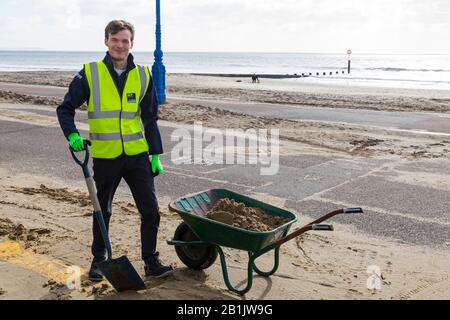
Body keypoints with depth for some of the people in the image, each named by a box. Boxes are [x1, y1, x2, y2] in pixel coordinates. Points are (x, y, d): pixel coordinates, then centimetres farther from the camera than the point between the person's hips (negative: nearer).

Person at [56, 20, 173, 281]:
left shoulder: (143, 76, 3)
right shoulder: (89, 74, -4)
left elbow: (150, 119, 8)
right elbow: (65, 109, 2)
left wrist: (156, 154, 5)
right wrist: (73, 135, -15)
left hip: (137, 154, 2)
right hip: (105, 157, -1)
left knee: (151, 210, 0)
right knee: (103, 212, 13)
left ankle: (151, 262, 16)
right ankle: (98, 260, 32)